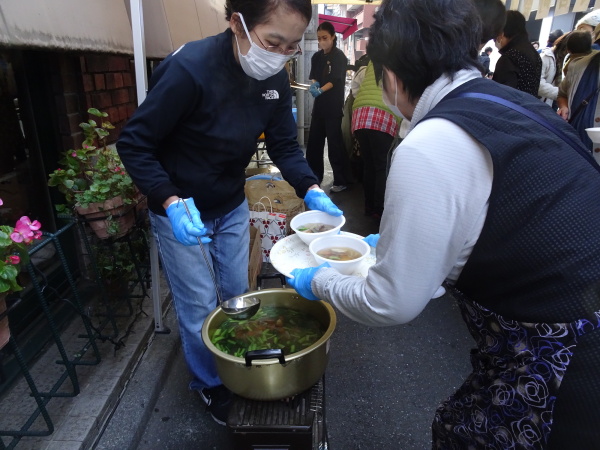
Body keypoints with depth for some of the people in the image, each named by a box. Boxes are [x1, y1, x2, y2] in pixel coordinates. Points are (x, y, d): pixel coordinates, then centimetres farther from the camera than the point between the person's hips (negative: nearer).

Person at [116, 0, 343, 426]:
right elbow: (133, 144, -22)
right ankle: (209, 384, 35)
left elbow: (284, 145, -3)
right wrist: (172, 202, -34)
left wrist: (311, 190, -19)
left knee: (238, 295, 19)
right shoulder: (189, 69, -29)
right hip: (180, 210, -5)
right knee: (200, 307, 6)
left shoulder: (275, 78, -10)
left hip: (232, 207, 6)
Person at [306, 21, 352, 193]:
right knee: (314, 142, 8)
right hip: (319, 104, 7)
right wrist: (313, 84, -16)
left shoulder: (339, 56, -7)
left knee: (334, 144, -7)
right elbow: (313, 76, 7)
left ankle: (341, 181, 0)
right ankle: (315, 177, 21)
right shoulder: (317, 57, 12)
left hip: (334, 106, -6)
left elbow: (335, 80, -18)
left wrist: (320, 90, -34)